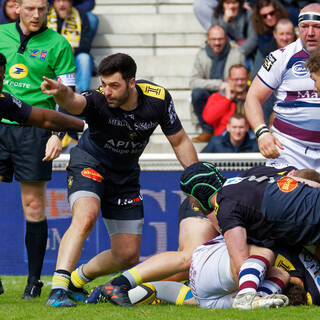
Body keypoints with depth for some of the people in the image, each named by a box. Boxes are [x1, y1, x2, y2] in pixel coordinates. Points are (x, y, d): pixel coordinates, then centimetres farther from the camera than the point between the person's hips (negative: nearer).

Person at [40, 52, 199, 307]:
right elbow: (74, 102, -53)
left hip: (126, 176, 4)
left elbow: (180, 141, -4)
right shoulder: (98, 100, -29)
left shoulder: (158, 99, -18)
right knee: (86, 217, -35)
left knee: (128, 256, 4)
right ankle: (58, 289, -36)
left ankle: (78, 278, 30)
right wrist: (61, 92, -77)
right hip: (90, 163, -4)